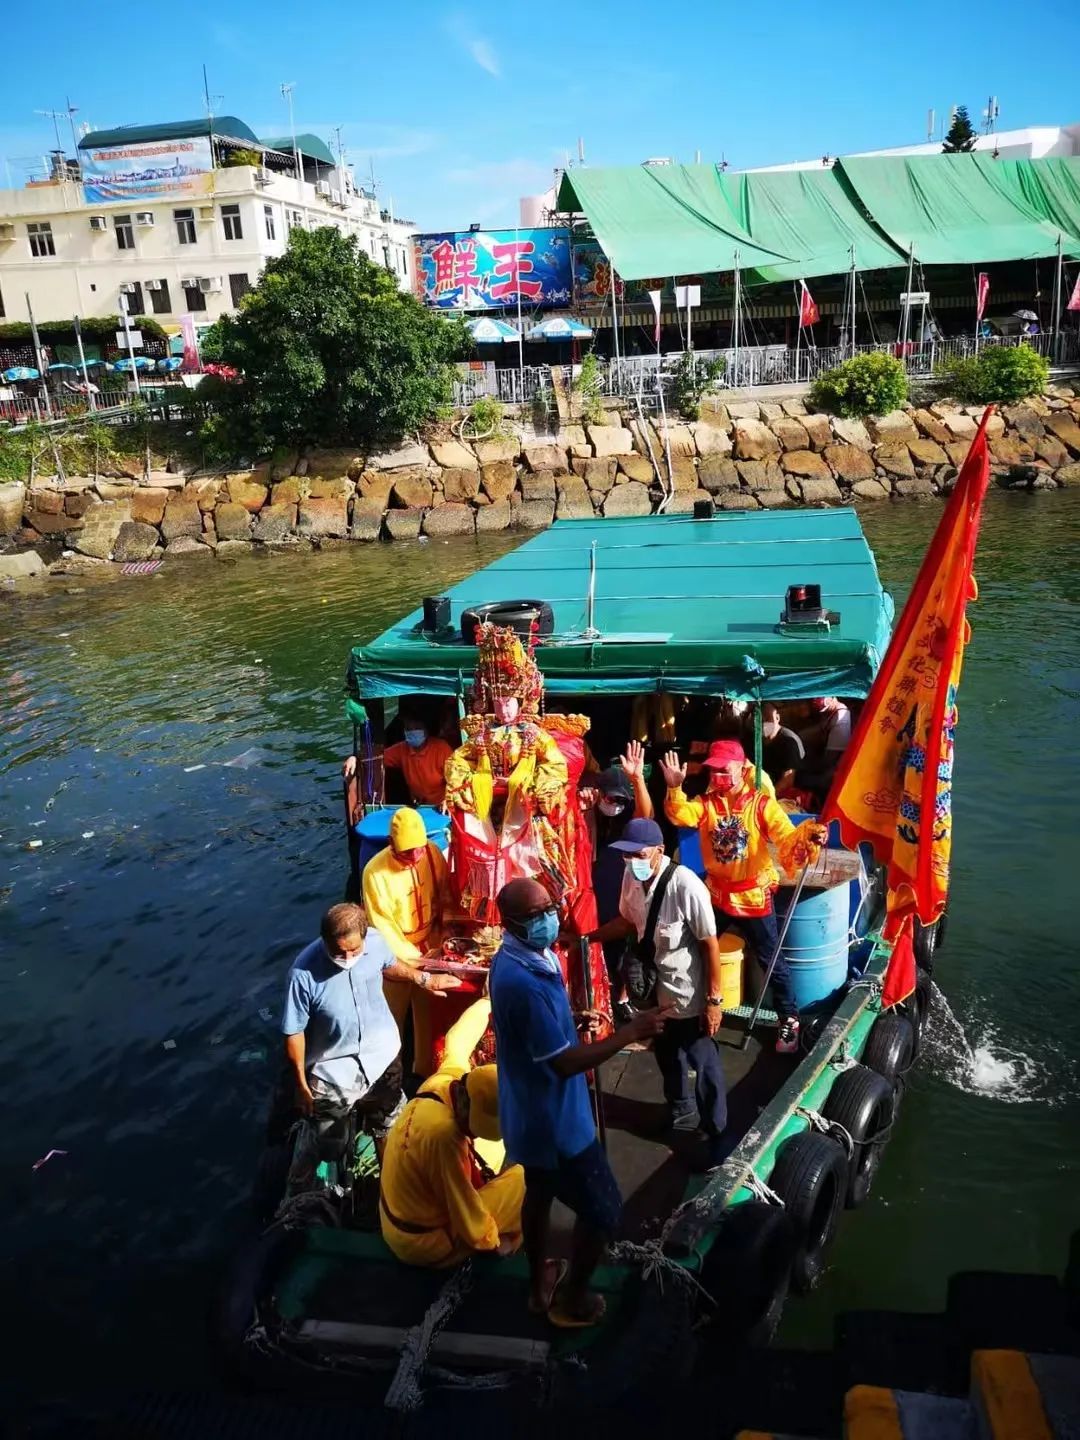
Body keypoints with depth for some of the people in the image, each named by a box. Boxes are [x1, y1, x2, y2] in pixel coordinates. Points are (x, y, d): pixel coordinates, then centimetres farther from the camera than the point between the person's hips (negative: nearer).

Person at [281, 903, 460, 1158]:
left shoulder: (375, 941, -21)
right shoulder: (304, 972, -32)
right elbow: (294, 1032, -18)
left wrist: (424, 979, 8)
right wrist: (301, 1084, -10)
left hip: (382, 1058, 4)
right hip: (333, 1073, -4)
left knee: (388, 1131, 28)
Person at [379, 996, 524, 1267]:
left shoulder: (448, 1076, -15)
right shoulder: (443, 1135, -38)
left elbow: (458, 1038, 9)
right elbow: (470, 1224, -26)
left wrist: (488, 1003, 24)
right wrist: (493, 1241, -7)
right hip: (424, 1244, -9)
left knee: (494, 1145, 17)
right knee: (527, 1178, -8)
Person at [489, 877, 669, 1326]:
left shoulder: (524, 957, -3)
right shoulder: (522, 983, -35)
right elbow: (564, 1062, -29)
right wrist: (629, 1032, -27)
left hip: (532, 1112, 9)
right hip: (553, 1120, -9)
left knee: (539, 1194, 28)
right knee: (603, 1212, 10)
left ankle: (540, 1284, 48)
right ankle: (570, 1301, 30)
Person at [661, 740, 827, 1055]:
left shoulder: (761, 803, -13)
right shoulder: (706, 803, -2)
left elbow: (788, 838, -22)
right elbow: (680, 815, -18)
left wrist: (809, 835, -43)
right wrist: (674, 788, -34)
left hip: (753, 896, -4)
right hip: (715, 895, 4)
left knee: (771, 961, 7)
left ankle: (789, 1020, 25)